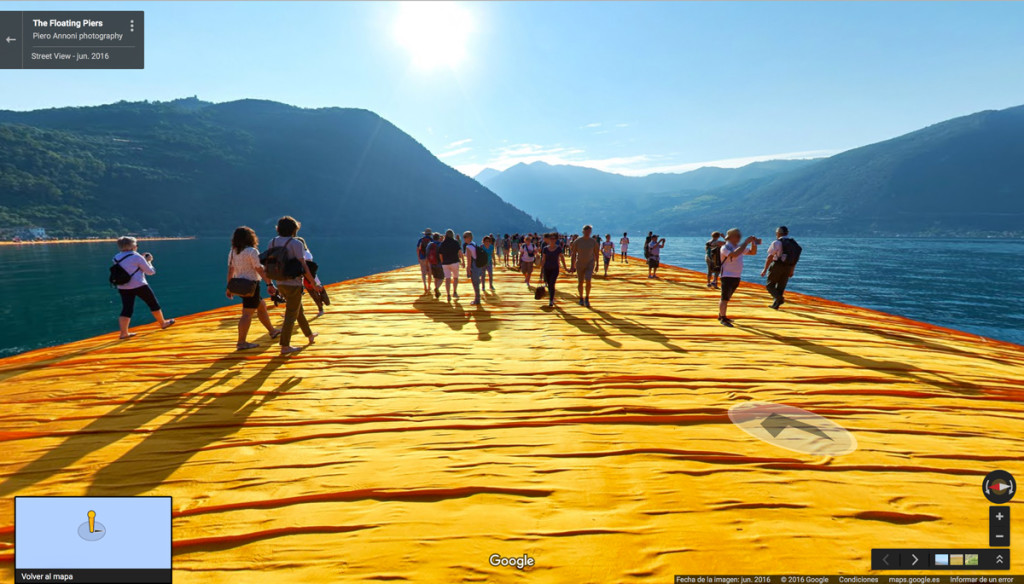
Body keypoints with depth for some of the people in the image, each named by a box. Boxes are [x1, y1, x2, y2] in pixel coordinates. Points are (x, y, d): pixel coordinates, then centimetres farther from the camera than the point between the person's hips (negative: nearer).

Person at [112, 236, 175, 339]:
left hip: (123, 288, 6)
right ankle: (163, 323, 25)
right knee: (153, 304, 12)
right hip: (138, 286, -6)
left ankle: (124, 333, -4)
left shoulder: (116, 258, 8)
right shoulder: (136, 257, -11)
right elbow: (150, 272, -6)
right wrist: (148, 261, 11)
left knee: (126, 309, 5)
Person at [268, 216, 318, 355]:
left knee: (298, 309, 22)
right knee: (291, 315, 0)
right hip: (294, 284, -7)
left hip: (281, 283, 7)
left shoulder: (273, 242, 6)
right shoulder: (295, 243, -15)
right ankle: (285, 346, 3)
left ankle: (310, 335, 37)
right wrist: (313, 282, -10)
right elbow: (303, 266, -19)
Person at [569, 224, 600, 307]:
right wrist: (572, 265, -5)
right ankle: (581, 298, 28)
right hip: (579, 264, 0)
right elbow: (574, 253, -4)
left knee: (588, 281, -16)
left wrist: (597, 264, 10)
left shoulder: (593, 241, -6)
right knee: (580, 283, 7)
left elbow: (596, 253, 5)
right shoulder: (577, 241, -8)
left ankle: (587, 298, 2)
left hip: (590, 263, 0)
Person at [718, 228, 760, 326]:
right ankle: (723, 318, -4)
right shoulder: (725, 248, -13)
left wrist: (754, 243, 0)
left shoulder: (739, 247, 11)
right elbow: (734, 254, -32)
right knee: (725, 298, -7)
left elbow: (753, 252, 19)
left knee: (727, 298, 16)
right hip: (727, 276, -8)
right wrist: (746, 242, -27)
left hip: (737, 277, 8)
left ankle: (721, 315, 25)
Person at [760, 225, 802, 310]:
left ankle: (780, 298, -18)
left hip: (777, 266, -6)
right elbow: (795, 259, 14)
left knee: (770, 285, 3)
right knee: (781, 287, 13)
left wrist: (765, 269, -12)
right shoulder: (793, 243, 11)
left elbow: (770, 257, -15)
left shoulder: (777, 243, -10)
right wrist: (791, 271, 20)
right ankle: (775, 305, 16)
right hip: (788, 268, 6)